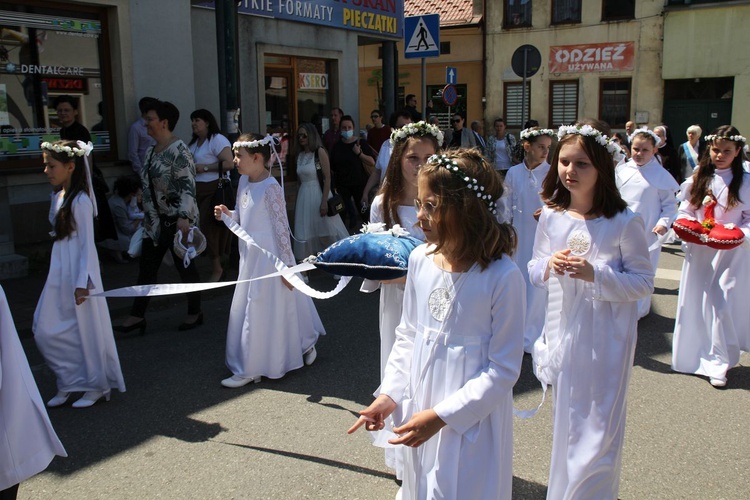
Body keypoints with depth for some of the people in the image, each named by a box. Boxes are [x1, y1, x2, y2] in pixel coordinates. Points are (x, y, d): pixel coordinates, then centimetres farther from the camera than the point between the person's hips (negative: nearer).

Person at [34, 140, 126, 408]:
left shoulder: (80, 200, -15)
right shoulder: (59, 197, 9)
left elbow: (87, 244, -17)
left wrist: (82, 283, -19)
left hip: (78, 275, -8)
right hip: (59, 275, 9)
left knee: (86, 330, 3)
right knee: (45, 331, 10)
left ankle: (97, 386, 19)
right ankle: (68, 383, 23)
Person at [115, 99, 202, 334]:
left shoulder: (179, 150, -15)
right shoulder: (151, 151, 11)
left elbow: (187, 186, -22)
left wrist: (184, 217, -31)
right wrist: (146, 215, 22)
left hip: (177, 221, -8)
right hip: (155, 221, 8)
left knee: (185, 266, 4)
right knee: (146, 268, 7)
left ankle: (195, 313, 20)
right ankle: (137, 316, 12)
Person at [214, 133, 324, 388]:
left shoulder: (270, 188, -20)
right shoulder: (244, 181, 6)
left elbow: (281, 228, -19)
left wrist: (287, 265, -18)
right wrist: (227, 214, -3)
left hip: (269, 257, -9)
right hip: (250, 255, 9)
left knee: (258, 311, 1)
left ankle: (249, 369, 15)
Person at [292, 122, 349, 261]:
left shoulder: (320, 152, -7)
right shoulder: (299, 155, 10)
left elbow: (327, 178, -11)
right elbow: (300, 179, 13)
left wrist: (324, 201, -17)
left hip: (319, 194, -5)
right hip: (304, 196, 5)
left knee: (326, 230, 1)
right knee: (306, 232, 8)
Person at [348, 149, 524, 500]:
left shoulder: (502, 276, -20)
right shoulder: (420, 259, -4)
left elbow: (503, 368, -16)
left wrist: (441, 415, -19)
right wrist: (390, 394, -2)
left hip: (471, 419, -5)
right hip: (419, 410, 5)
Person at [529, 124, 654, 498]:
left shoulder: (624, 223, -11)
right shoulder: (550, 216, 1)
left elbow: (644, 282, -8)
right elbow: (534, 272, 9)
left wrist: (595, 274, -23)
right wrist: (549, 265, -13)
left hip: (605, 339, -4)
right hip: (562, 332, 4)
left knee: (597, 429, 2)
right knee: (564, 422, 18)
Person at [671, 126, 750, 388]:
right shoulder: (697, 179, 6)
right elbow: (684, 212, 9)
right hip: (698, 252, 3)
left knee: (722, 306, -5)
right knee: (695, 304, 9)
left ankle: (718, 363, 10)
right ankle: (695, 356, 26)